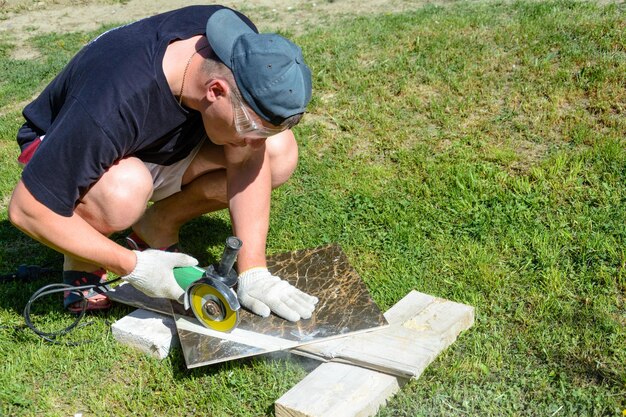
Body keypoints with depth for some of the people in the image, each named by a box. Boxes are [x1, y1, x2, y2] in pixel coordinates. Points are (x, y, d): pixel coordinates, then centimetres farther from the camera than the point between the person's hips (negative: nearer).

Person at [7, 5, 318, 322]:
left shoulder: (241, 44, -25)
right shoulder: (116, 104, -40)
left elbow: (248, 159, -18)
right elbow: (26, 210, -32)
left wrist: (252, 272, -23)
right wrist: (132, 265, -29)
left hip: (159, 145, 6)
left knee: (280, 152, -15)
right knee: (124, 190, -41)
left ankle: (157, 227, 2)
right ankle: (82, 258, -6)